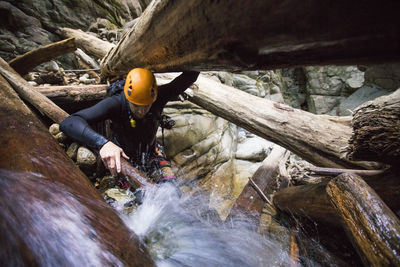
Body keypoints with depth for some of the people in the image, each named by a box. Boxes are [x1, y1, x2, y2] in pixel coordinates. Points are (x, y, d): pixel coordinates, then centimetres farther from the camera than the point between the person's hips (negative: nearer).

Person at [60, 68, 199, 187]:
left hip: (151, 151, 1)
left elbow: (191, 74, -17)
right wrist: (102, 143, -58)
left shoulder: (159, 97, -26)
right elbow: (68, 123, -44)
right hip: (123, 156, -1)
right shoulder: (116, 103, -34)